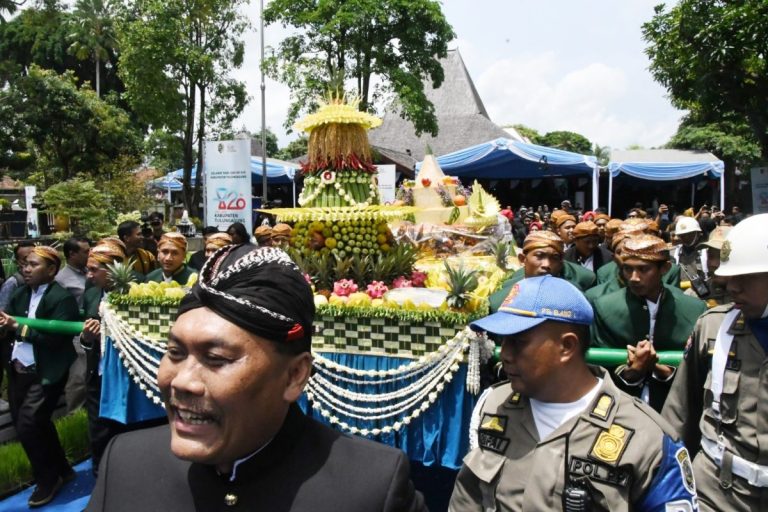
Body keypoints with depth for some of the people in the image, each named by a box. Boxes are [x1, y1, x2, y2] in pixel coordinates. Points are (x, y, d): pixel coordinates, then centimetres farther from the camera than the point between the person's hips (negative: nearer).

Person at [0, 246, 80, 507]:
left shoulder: (62, 298, -15)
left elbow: (55, 337, -22)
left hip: (44, 375, -8)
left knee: (27, 427, -6)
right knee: (33, 425, 16)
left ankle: (47, 479, 17)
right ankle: (61, 470, 35)